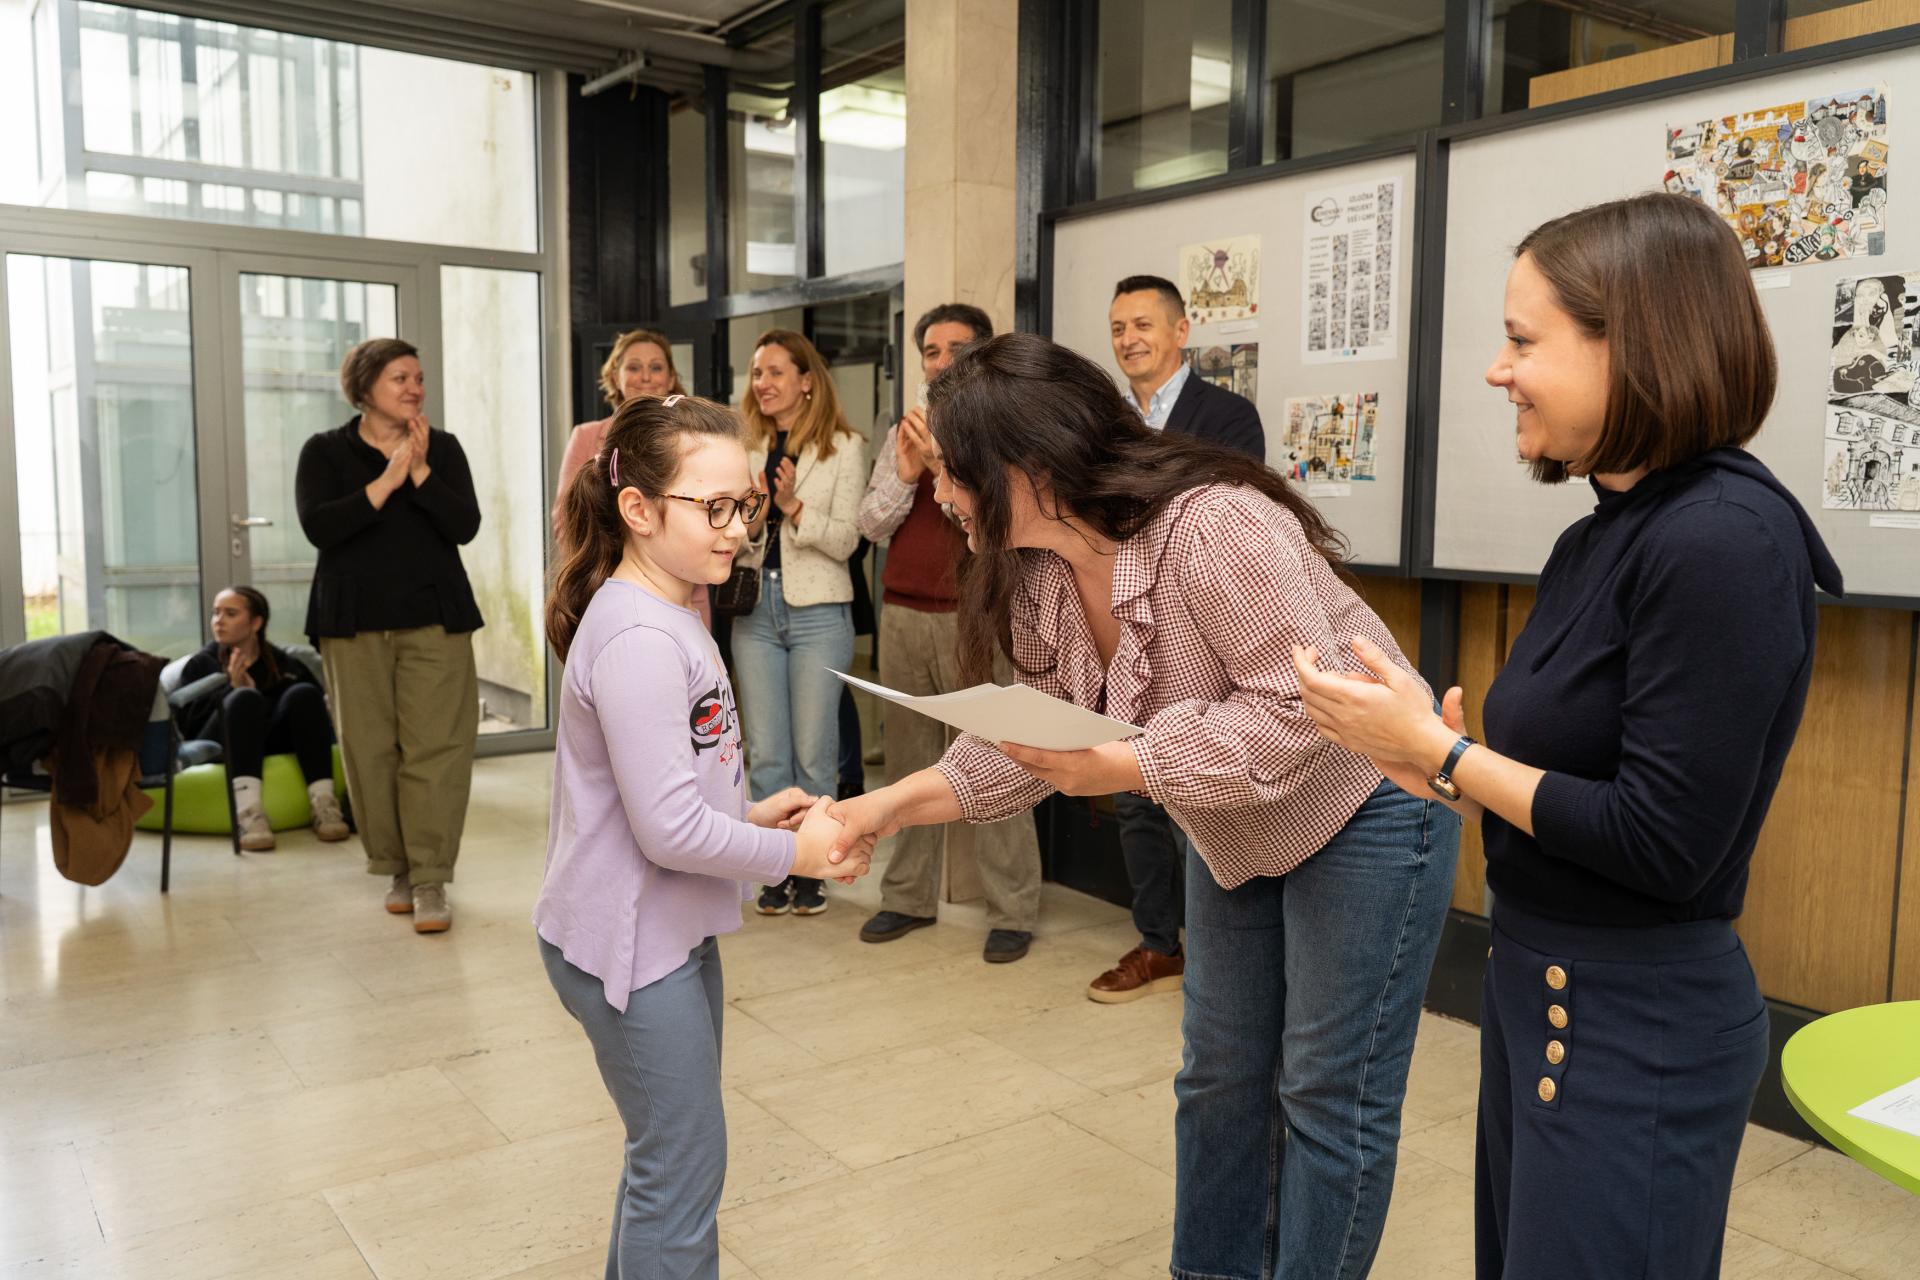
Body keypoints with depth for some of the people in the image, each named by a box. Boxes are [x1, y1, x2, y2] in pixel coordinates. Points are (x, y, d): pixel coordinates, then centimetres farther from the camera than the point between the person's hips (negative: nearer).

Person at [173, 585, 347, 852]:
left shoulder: (284, 663, 16)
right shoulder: (200, 665, 13)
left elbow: (320, 703, 5)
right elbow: (187, 725, -2)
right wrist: (231, 688, -13)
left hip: (272, 745, 1)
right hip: (218, 750, -1)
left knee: (304, 693, -23)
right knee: (245, 698, -29)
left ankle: (324, 804, -37)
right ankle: (247, 811, -49)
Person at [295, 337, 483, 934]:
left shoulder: (442, 447, 8)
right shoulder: (325, 452, 5)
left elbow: (465, 525, -5)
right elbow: (318, 526, -12)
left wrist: (420, 471, -13)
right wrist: (386, 481, -16)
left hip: (433, 618, 0)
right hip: (355, 622, 0)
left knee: (435, 746, -7)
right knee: (371, 748, 2)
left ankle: (431, 879, -3)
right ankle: (397, 868, 16)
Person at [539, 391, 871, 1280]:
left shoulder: (670, 619, 7)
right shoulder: (639, 640, -25)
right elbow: (670, 830, -26)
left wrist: (750, 813, 1)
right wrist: (797, 852, -15)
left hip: (674, 931, 10)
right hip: (630, 942, -10)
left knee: (668, 1152, 24)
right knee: (684, 1169, 4)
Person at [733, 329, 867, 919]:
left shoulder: (843, 447, -3)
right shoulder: (747, 448, 10)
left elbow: (846, 540, -7)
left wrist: (794, 506, -21)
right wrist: (749, 523, -10)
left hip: (818, 611, -4)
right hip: (756, 610, 4)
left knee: (813, 753, 3)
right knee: (765, 753, 7)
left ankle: (810, 872, 17)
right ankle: (777, 871, 19)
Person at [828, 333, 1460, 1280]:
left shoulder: (1214, 526, -32)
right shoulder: (1039, 572, -6)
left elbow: (1300, 711, -33)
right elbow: (1037, 740, 0)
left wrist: (1120, 766, -32)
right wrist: (890, 805, -6)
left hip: (1361, 807, -8)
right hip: (1237, 827, 8)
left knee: (1331, 1094, 4)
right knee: (1220, 1076, 18)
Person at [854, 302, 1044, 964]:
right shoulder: (903, 433, 14)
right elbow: (870, 523, 9)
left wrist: (943, 462, -18)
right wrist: (905, 474, -8)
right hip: (904, 614, 5)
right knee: (910, 762, 11)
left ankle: (1011, 913, 3)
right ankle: (909, 897, 22)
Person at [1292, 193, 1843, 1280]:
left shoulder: (1726, 542, -21)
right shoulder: (1605, 535, 5)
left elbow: (1665, 844, -23)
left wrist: (1440, 751, -17)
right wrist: (1446, 760, -4)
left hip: (1637, 1030, -8)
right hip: (1536, 986, 9)